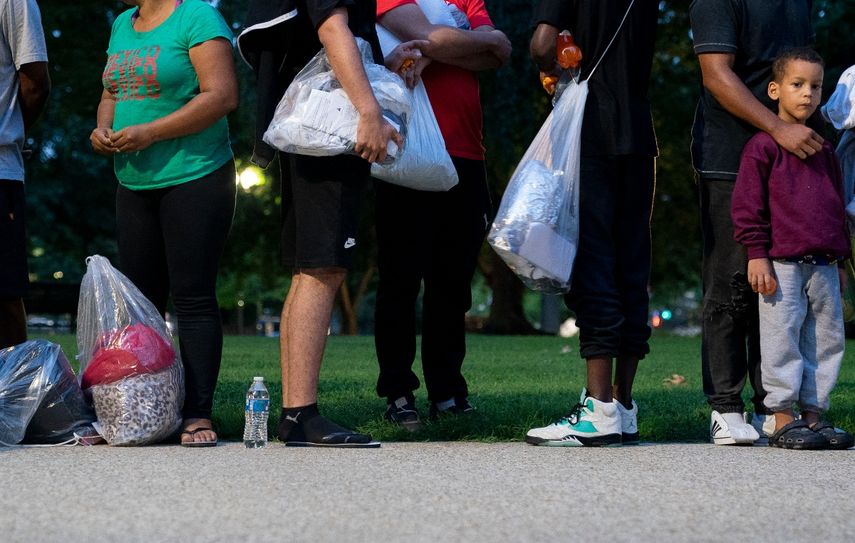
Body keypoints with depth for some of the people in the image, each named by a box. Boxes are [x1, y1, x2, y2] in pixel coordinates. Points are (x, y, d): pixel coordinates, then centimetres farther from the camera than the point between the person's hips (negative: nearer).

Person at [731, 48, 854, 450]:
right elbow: (747, 203, -7)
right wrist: (757, 255, -12)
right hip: (781, 264, -6)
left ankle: (814, 415, 15)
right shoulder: (763, 145, -3)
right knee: (783, 341, -4)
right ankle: (783, 421, 0)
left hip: (822, 265, 7)